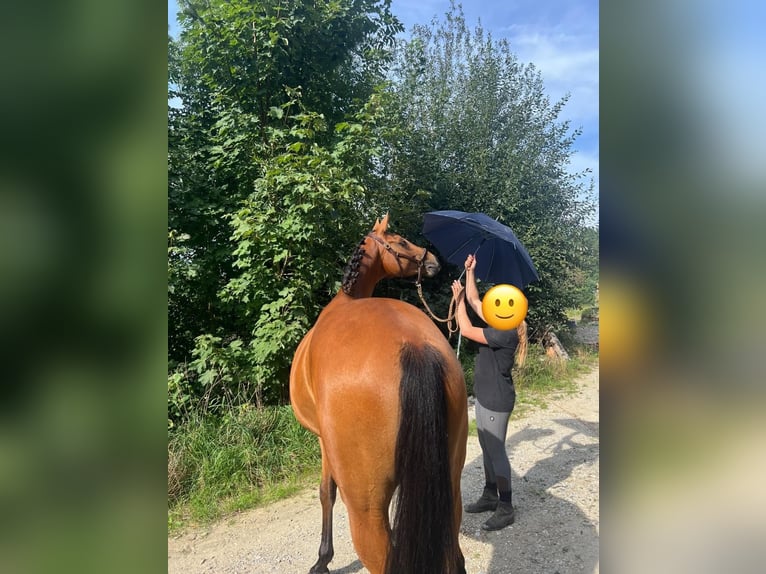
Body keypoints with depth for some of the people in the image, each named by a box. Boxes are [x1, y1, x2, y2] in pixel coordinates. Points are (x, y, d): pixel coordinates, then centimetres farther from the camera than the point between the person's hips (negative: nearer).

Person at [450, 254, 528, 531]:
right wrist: (470, 271, 13)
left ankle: (506, 510, 11)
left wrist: (458, 299, -12)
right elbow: (474, 300, 14)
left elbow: (467, 330, -22)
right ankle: (490, 497, 33)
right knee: (488, 448, 19)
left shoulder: (506, 332, -22)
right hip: (485, 396, 10)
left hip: (496, 400, -10)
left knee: (496, 452, -1)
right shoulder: (497, 324, 5)